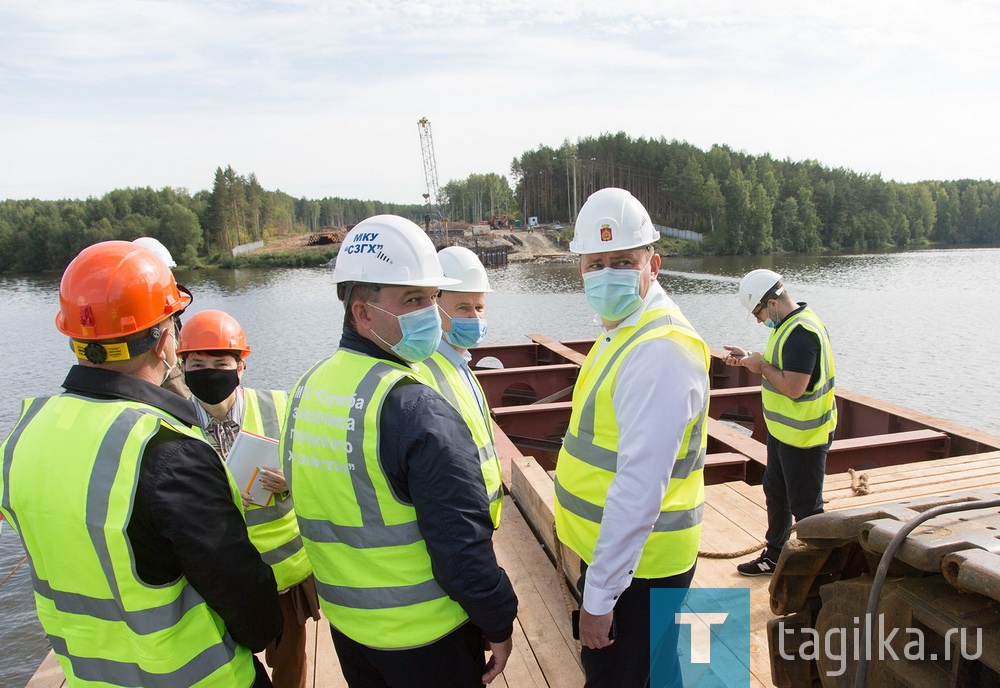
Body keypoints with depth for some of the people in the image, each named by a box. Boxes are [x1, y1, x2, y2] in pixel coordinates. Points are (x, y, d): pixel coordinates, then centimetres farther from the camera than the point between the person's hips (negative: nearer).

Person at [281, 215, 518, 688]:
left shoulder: (307, 392, -1)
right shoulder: (415, 412, -26)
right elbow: (461, 541, -25)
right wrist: (498, 623, -10)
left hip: (345, 626, 7)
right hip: (427, 638, -7)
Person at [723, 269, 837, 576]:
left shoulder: (801, 332, -27)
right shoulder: (789, 323, 6)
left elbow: (793, 387, -32)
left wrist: (761, 365, -18)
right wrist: (749, 358, 3)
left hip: (803, 436, -11)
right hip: (784, 430, 11)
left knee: (805, 505, 4)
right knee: (776, 493, 21)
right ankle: (775, 555, 37)